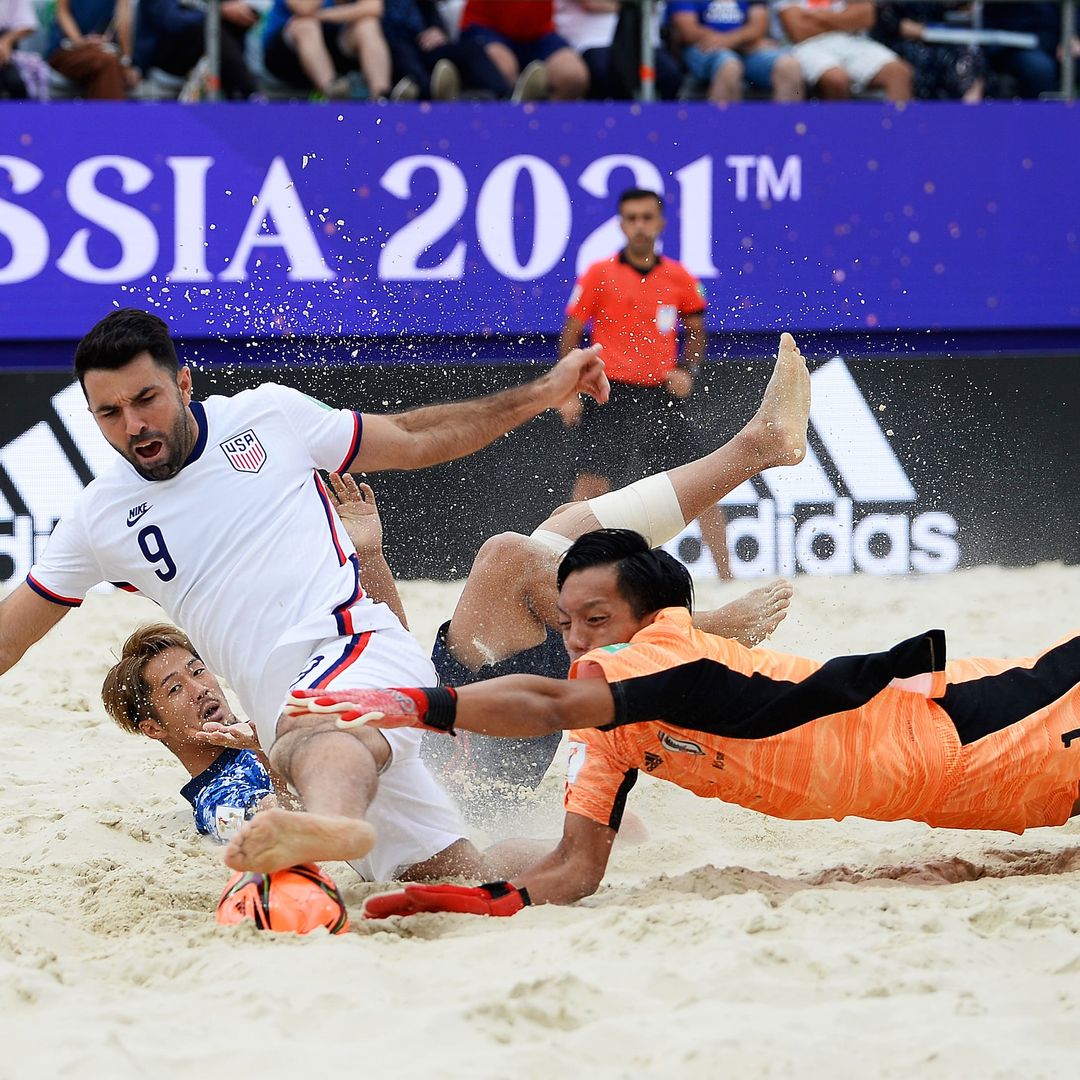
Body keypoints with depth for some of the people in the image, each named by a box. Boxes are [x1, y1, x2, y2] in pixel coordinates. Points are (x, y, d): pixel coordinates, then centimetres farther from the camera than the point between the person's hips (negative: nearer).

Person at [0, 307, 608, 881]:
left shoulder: (270, 415, 10)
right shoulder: (99, 521, 14)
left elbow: (414, 440, 19)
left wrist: (546, 391, 17)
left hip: (365, 646, -4)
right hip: (289, 713, 4)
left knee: (307, 734, -40)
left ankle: (330, 823, -72)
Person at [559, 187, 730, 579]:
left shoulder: (680, 278, 5)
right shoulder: (599, 275, -1)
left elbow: (696, 332, 17)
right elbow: (571, 333, 3)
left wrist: (686, 372, -1)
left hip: (663, 391, 2)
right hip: (610, 391, -2)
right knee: (594, 481, -4)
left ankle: (724, 572, 6)